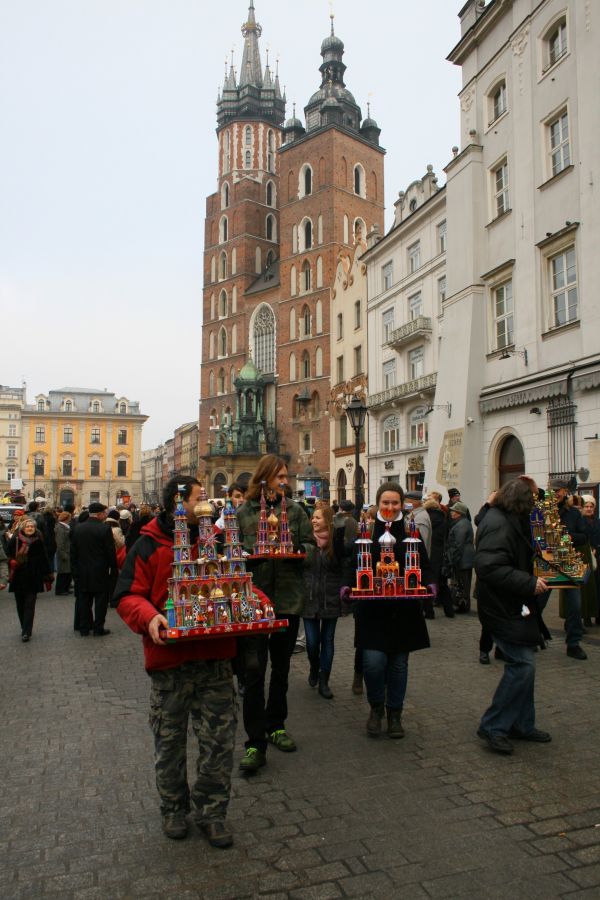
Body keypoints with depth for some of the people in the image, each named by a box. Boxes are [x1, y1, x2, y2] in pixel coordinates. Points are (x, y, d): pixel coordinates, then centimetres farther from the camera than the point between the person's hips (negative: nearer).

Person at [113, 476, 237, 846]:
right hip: (170, 659, -2)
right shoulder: (149, 545, -5)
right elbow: (128, 596, -6)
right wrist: (149, 617, -25)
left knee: (220, 739, 7)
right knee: (170, 739, 16)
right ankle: (174, 806, 37)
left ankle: (212, 809, 26)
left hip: (216, 657, 2)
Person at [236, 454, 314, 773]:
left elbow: (310, 547, 4)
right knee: (254, 670, -6)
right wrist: (253, 550, -19)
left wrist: (293, 547, -15)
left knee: (281, 667, 16)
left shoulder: (294, 510, 5)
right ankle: (255, 743, 3)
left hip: (288, 598, 3)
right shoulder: (243, 512, 0)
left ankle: (276, 726, 33)